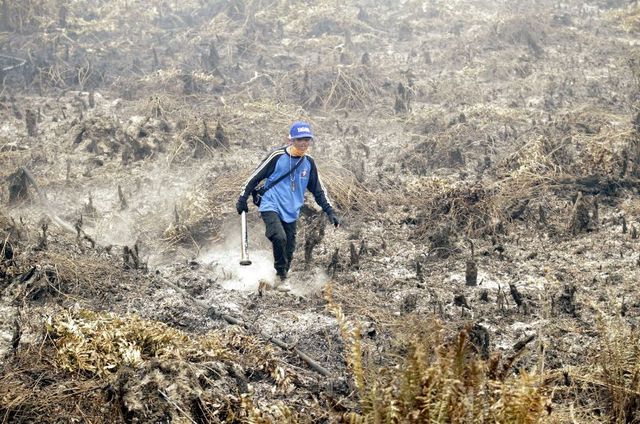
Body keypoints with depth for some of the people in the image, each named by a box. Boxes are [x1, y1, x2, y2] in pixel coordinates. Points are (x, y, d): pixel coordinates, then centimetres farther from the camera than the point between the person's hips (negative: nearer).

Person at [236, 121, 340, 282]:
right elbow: (256, 176, -1)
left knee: (288, 251, 6)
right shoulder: (277, 156, -8)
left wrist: (330, 211, 9)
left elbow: (318, 190, 15)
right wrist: (242, 199, -1)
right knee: (279, 237, -29)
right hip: (271, 207, -5)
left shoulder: (309, 163, 6)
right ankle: (281, 273, -9)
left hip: (291, 213, 5)